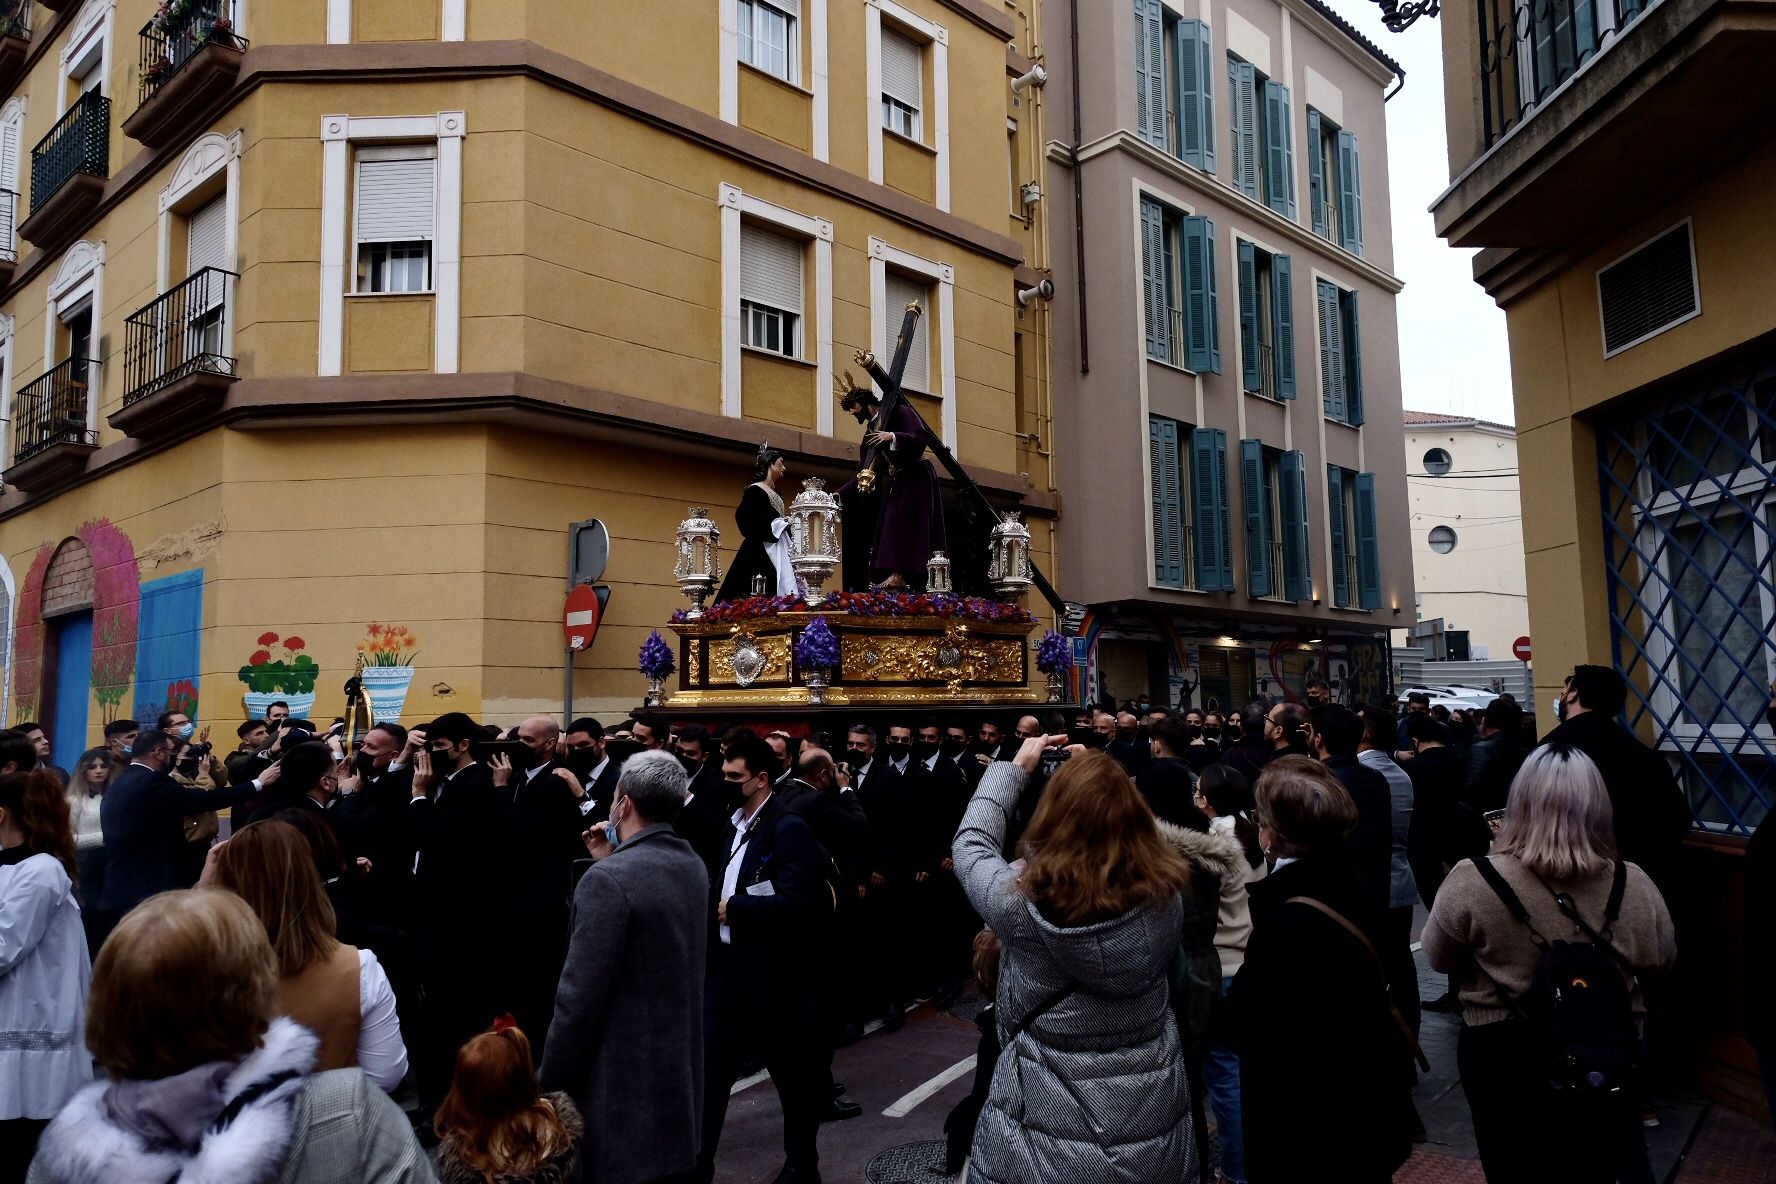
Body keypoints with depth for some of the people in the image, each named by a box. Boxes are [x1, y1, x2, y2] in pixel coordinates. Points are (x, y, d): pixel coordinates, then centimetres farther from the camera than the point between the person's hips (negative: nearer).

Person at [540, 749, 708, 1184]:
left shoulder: (608, 879, -22)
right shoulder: (695, 866, 4)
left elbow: (580, 996, -22)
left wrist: (549, 1083, -12)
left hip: (623, 1081, -7)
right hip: (682, 1071, 8)